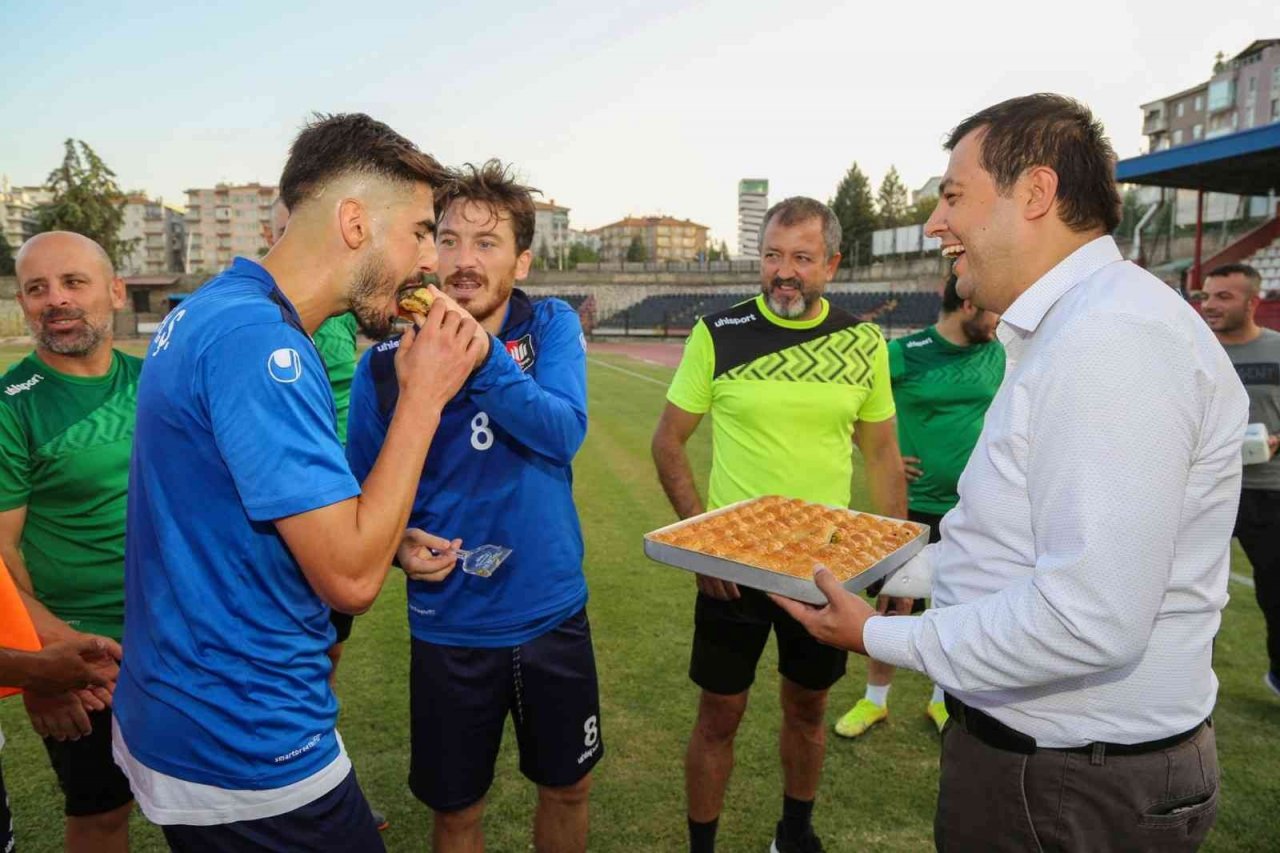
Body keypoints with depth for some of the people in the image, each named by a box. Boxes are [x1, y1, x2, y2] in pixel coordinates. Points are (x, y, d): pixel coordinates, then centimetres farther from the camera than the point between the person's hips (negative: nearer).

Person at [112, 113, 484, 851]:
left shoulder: (213, 309, 5)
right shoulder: (260, 341, -26)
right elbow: (351, 577, -27)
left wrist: (387, 541, 5)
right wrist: (424, 395, -21)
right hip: (246, 751, -9)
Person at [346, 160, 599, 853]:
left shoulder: (553, 326, -7)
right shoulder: (386, 363, -8)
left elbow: (564, 432, -24)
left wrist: (477, 352, -35)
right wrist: (399, 544, -19)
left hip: (553, 613, 1)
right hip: (449, 626, -1)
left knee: (567, 788, 21)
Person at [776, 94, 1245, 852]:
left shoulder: (1111, 339, -25)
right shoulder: (1065, 329, 9)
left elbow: (1089, 619, -30)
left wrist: (882, 639, -19)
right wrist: (895, 568, 14)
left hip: (1072, 790, -9)